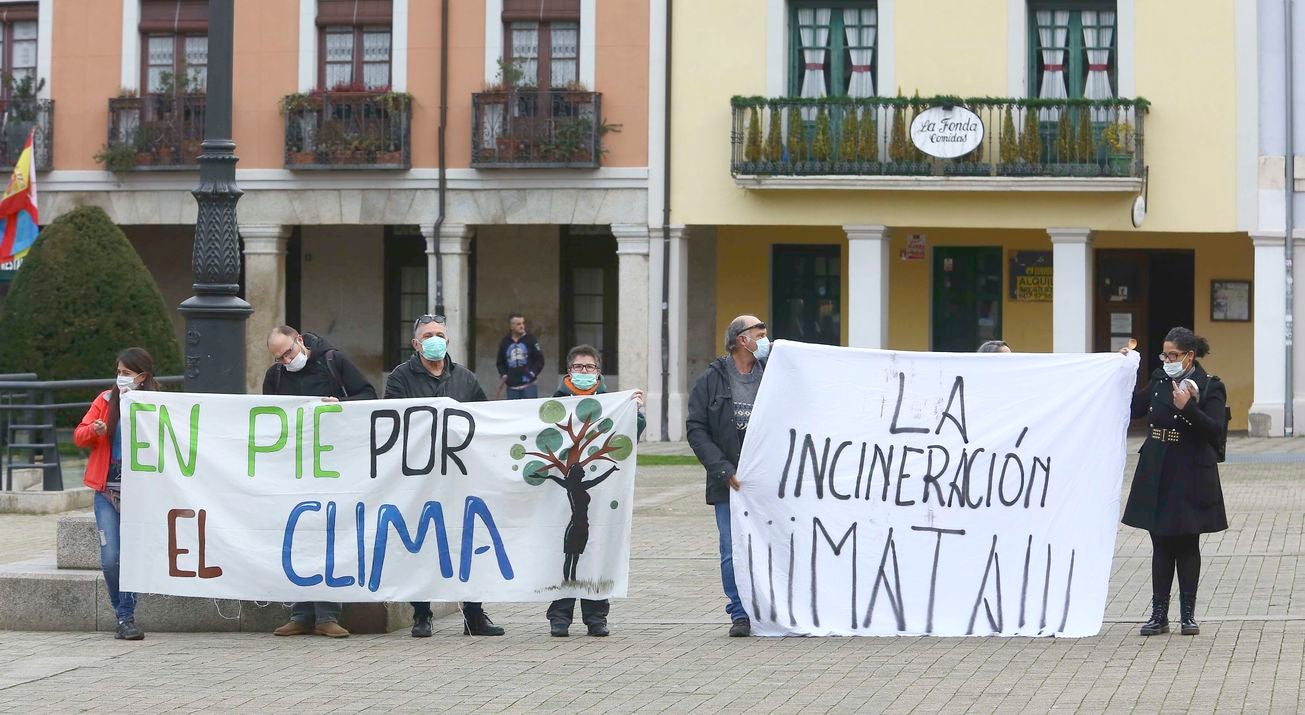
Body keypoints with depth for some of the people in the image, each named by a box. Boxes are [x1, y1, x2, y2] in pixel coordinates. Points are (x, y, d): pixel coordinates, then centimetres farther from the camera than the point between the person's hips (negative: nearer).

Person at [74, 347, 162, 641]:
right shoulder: (106, 400, 6)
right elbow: (79, 436, 8)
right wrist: (94, 430, -13)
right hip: (107, 490, 2)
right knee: (110, 558, -5)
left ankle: (126, 617, 6)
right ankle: (124, 615, 11)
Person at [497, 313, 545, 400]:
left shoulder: (530, 340, 1)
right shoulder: (505, 342, 8)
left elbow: (540, 359, 3)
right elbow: (500, 362, 18)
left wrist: (533, 372, -10)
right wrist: (503, 374, 2)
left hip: (529, 384, -3)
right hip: (512, 387, 3)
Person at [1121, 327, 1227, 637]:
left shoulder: (1210, 387, -7)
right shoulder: (1159, 380, 8)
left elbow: (1216, 430, -15)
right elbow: (1134, 408, 17)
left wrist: (1188, 407, -27)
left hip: (1190, 478, -4)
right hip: (1157, 476, 4)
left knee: (1187, 545, 3)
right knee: (1161, 544, 6)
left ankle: (1188, 613, 11)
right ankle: (1159, 614, 8)